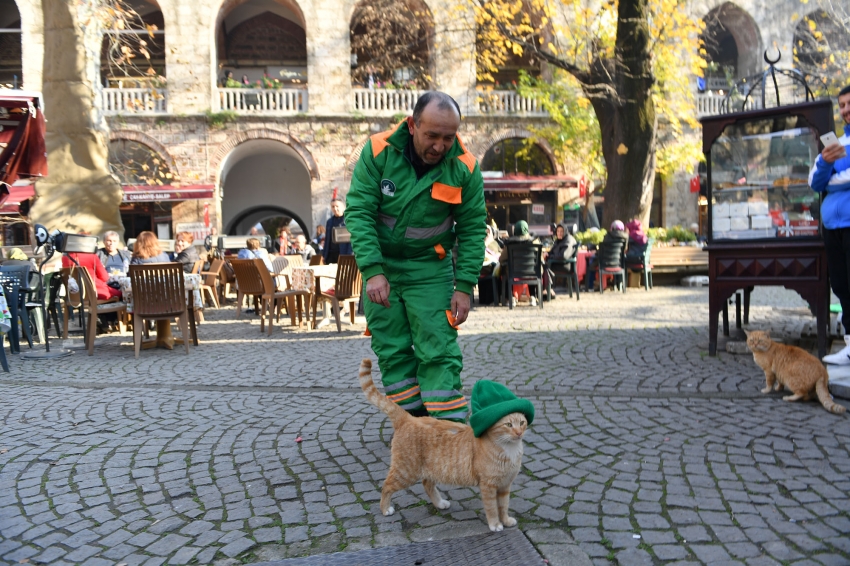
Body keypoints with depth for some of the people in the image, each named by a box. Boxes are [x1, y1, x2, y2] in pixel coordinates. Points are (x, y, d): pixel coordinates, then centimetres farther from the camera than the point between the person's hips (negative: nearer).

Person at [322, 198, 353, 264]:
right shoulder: (330, 221, 13)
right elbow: (327, 239, 16)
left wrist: (349, 254, -15)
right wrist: (324, 255, 11)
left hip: (344, 254, -5)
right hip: (331, 253, 5)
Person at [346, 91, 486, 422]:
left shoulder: (465, 168, -13)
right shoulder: (378, 151, -15)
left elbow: (472, 230, -6)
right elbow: (358, 212, -16)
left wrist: (464, 287, -11)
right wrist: (373, 271, -24)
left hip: (430, 270, -1)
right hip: (380, 265, 1)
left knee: (438, 353, -5)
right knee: (392, 351, 6)